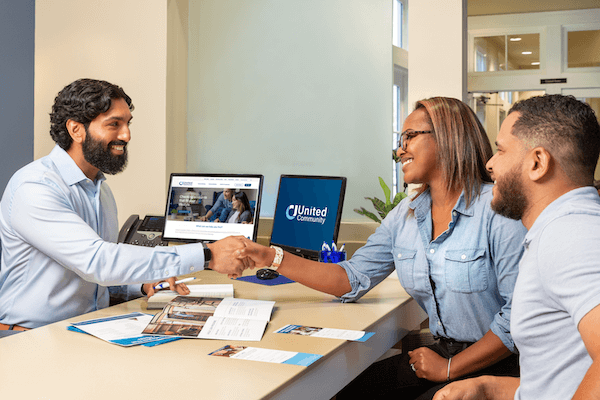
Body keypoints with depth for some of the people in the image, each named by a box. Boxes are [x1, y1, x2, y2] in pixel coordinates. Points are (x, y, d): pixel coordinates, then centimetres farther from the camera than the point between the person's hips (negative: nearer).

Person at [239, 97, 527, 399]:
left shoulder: (499, 209, -16)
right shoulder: (404, 215, 7)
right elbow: (353, 279, 6)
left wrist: (449, 369, -16)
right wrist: (272, 258, -2)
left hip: (493, 365, -6)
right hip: (441, 352, 6)